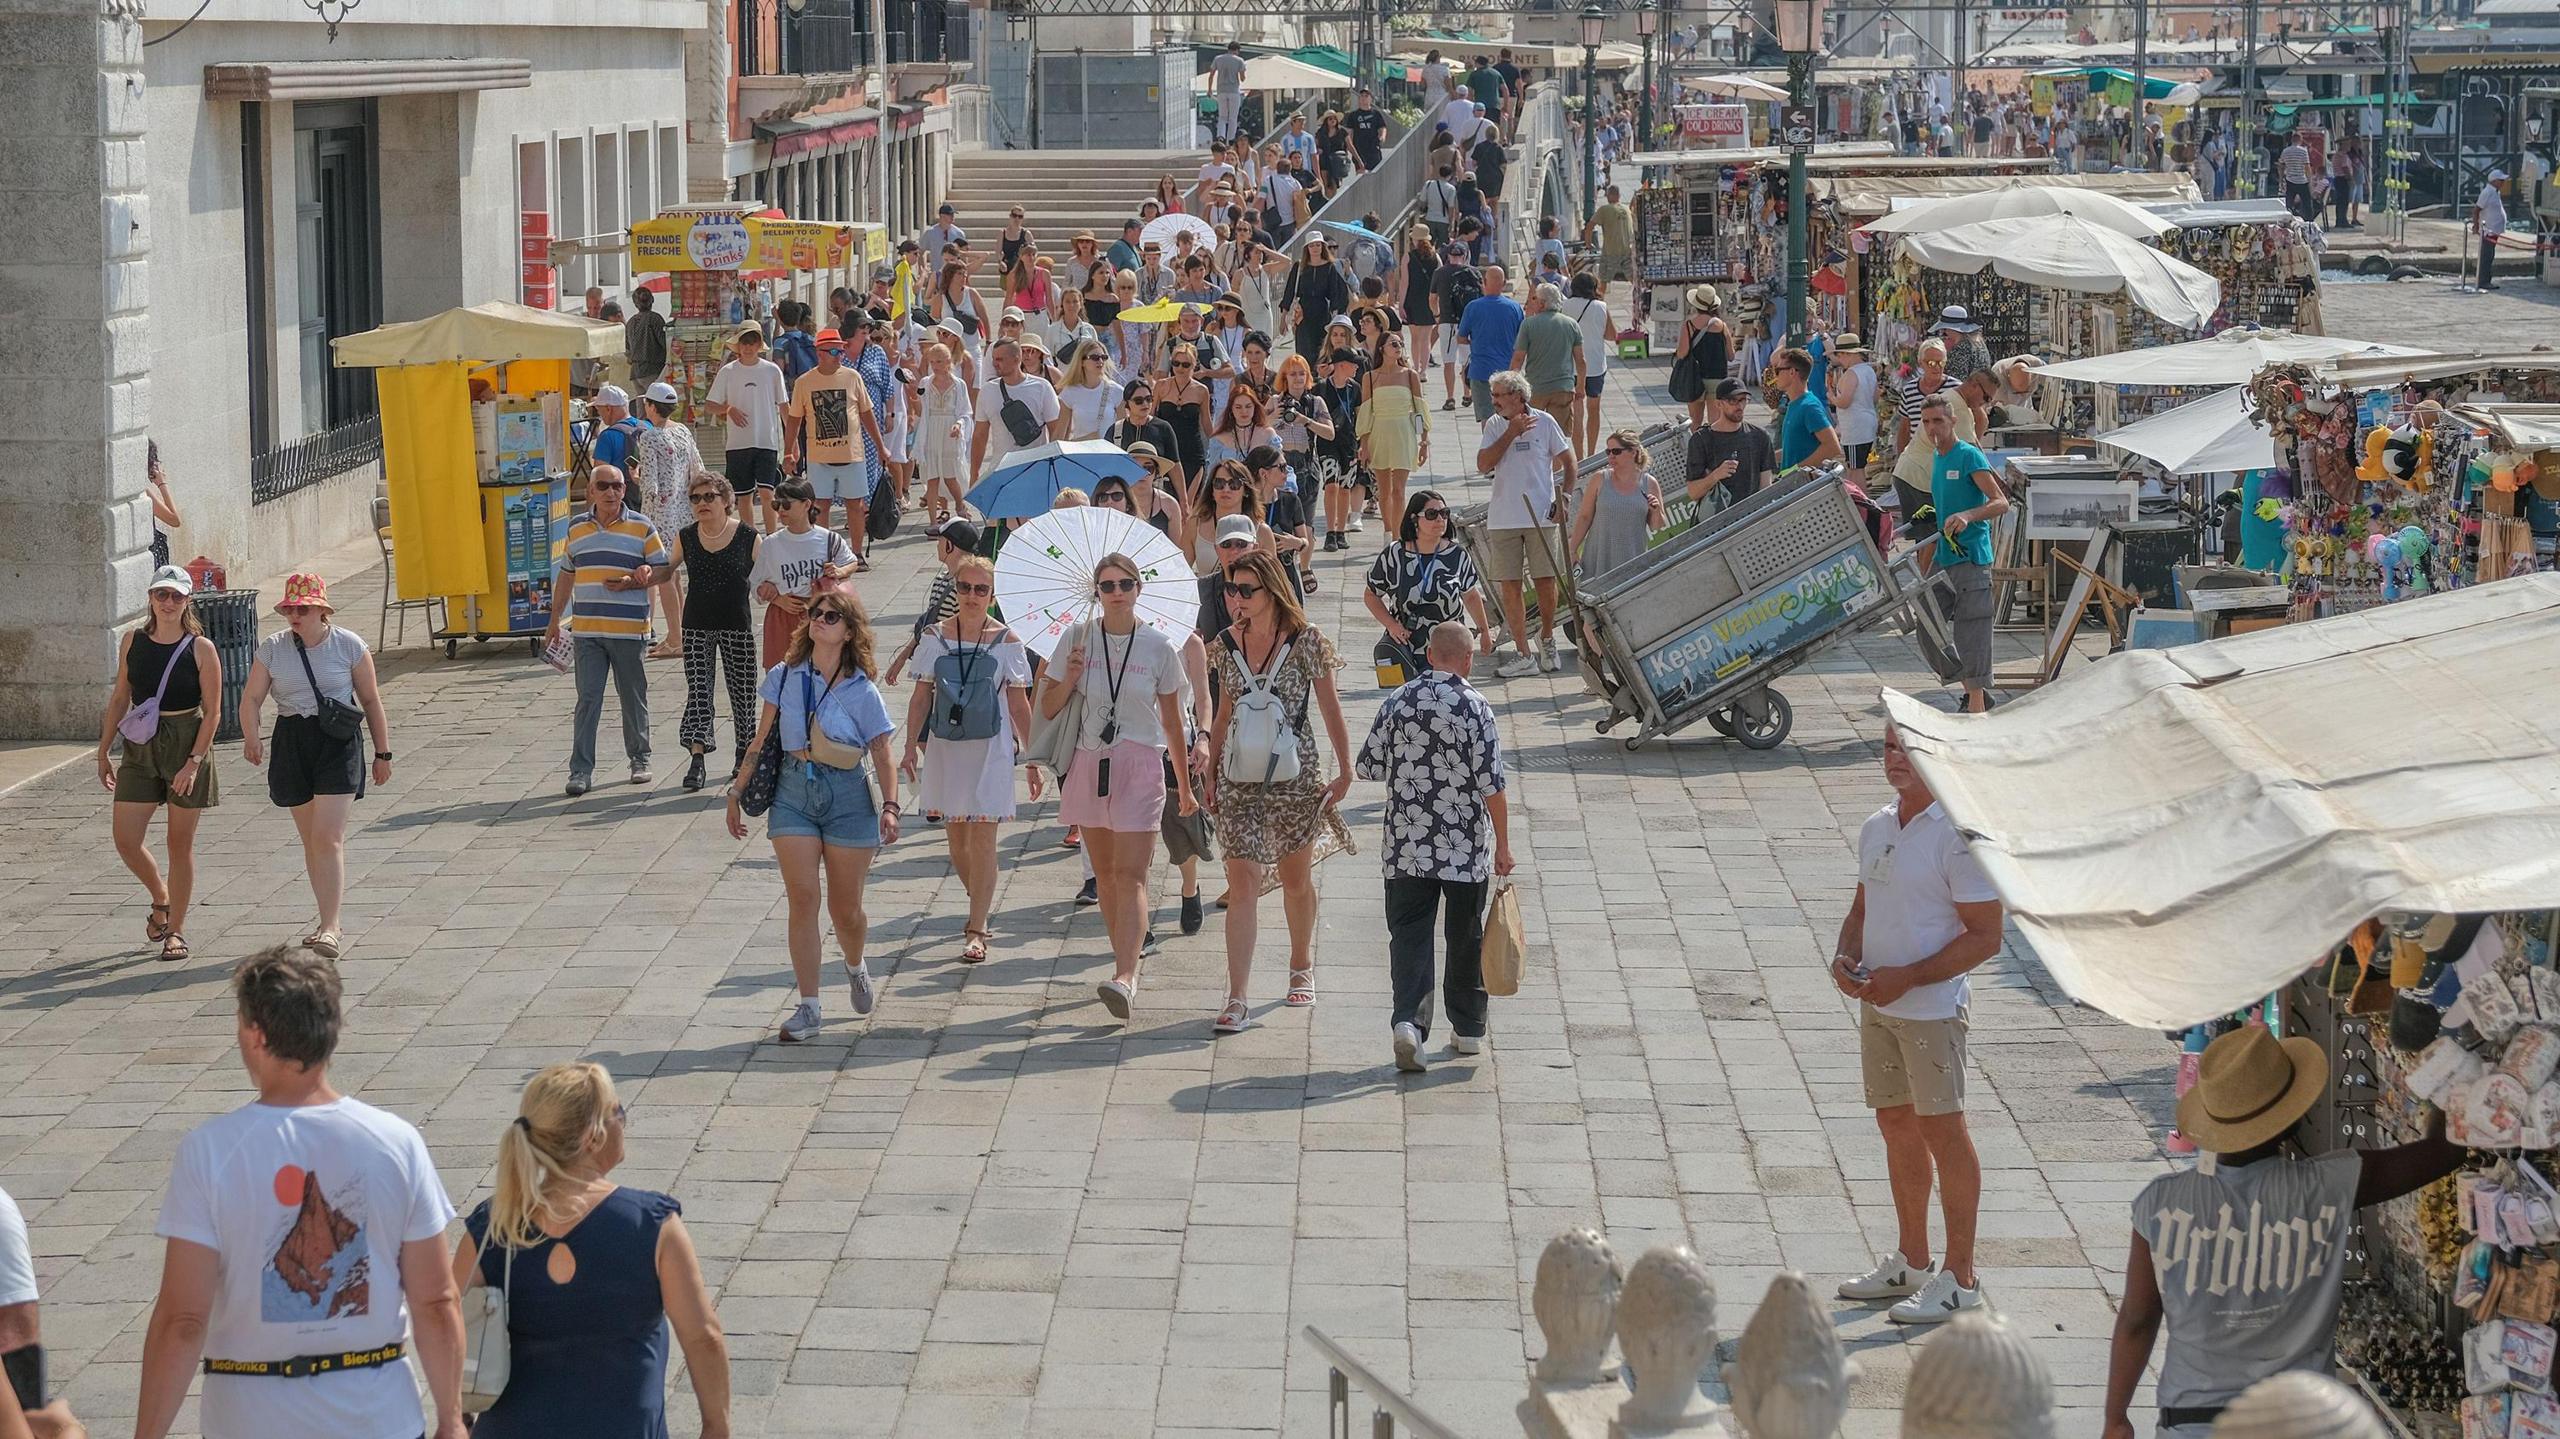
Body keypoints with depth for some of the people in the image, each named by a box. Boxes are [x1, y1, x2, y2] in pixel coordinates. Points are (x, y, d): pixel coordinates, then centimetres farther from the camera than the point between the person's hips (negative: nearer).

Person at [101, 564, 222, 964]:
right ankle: (161, 899, 27)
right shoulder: (133, 641, 4)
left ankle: (176, 930, 15)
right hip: (140, 747, 3)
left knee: (180, 843, 3)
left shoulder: (201, 648, -7)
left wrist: (193, 762, -16)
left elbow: (213, 711, -8)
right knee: (126, 840, -2)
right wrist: (103, 750, 10)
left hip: (187, 744, -3)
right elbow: (120, 697, 12)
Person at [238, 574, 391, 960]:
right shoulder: (272, 648, 3)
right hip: (291, 742, 4)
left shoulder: (349, 645, -2)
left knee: (328, 837, -14)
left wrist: (382, 754, 6)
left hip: (338, 743, -4)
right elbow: (251, 698, -1)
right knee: (310, 839, 10)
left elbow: (371, 700, 5)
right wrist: (251, 737, -21)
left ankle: (330, 928, -16)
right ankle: (329, 923, 21)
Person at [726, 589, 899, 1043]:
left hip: (848, 796, -1)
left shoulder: (862, 691, -4)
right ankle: (808, 1008, -4)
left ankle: (855, 966, 41)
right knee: (803, 898, -9)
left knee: (845, 908, 7)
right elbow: (761, 741, 9)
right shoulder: (783, 678, 2)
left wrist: (890, 806, -16)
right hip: (793, 790, 1)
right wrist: (737, 791, 7)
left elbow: (882, 756, -3)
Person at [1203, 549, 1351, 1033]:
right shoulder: (1226, 644, 2)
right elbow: (1224, 715, 12)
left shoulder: (1304, 641, -7)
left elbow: (1330, 708, -1)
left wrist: (1344, 770, -2)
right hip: (1239, 779, 2)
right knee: (1242, 883, -7)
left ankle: (1301, 968, 39)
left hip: (1295, 775, -2)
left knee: (1296, 879, 14)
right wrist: (1210, 773, 11)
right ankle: (1237, 999, -10)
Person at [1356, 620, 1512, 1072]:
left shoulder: (1397, 702, -2)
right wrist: (1502, 843, -1)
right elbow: (1492, 785, -10)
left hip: (1406, 847, 2)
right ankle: (1469, 1028, 23)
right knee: (1465, 937, 12)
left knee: (1409, 934, 3)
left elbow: (1368, 767, 3)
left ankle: (1408, 1019, -16)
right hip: (1466, 848, -2)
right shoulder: (1474, 707, -11)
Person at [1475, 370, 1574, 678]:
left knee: (1546, 581, 1)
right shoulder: (1494, 426, 6)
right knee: (1509, 586, -1)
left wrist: (1565, 496, -5)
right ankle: (1523, 655, 3)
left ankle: (1547, 639, 26)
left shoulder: (1544, 422, -1)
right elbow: (1483, 465, -7)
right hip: (1502, 519, 2)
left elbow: (1568, 460, 7)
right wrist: (1511, 433, -11)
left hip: (1541, 515, -2)